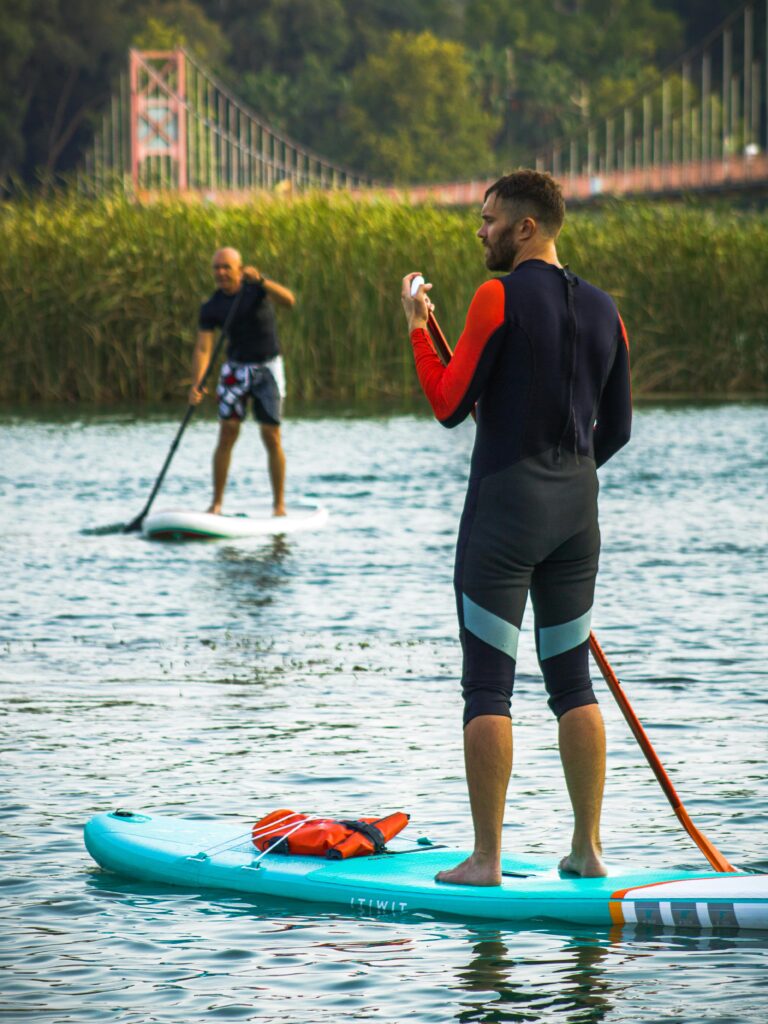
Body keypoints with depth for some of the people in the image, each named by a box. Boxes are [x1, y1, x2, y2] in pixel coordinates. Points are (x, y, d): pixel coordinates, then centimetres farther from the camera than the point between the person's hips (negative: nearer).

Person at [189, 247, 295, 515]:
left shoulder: (257, 287, -8)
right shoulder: (211, 308, -4)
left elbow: (289, 301, -25)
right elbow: (203, 348, -9)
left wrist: (261, 280, -39)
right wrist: (196, 385, -24)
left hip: (268, 368, -1)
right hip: (236, 369, 1)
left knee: (272, 437, -3)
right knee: (227, 435, -6)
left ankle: (279, 504, 5)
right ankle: (216, 502, -1)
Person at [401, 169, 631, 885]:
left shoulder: (500, 298, -12)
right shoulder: (602, 311, 8)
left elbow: (450, 406, -10)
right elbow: (617, 429, 14)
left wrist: (417, 328, 2)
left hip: (505, 505, -6)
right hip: (577, 511, 6)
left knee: (487, 687, -3)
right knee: (572, 680, 13)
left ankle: (486, 859, -4)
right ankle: (587, 849, 14)